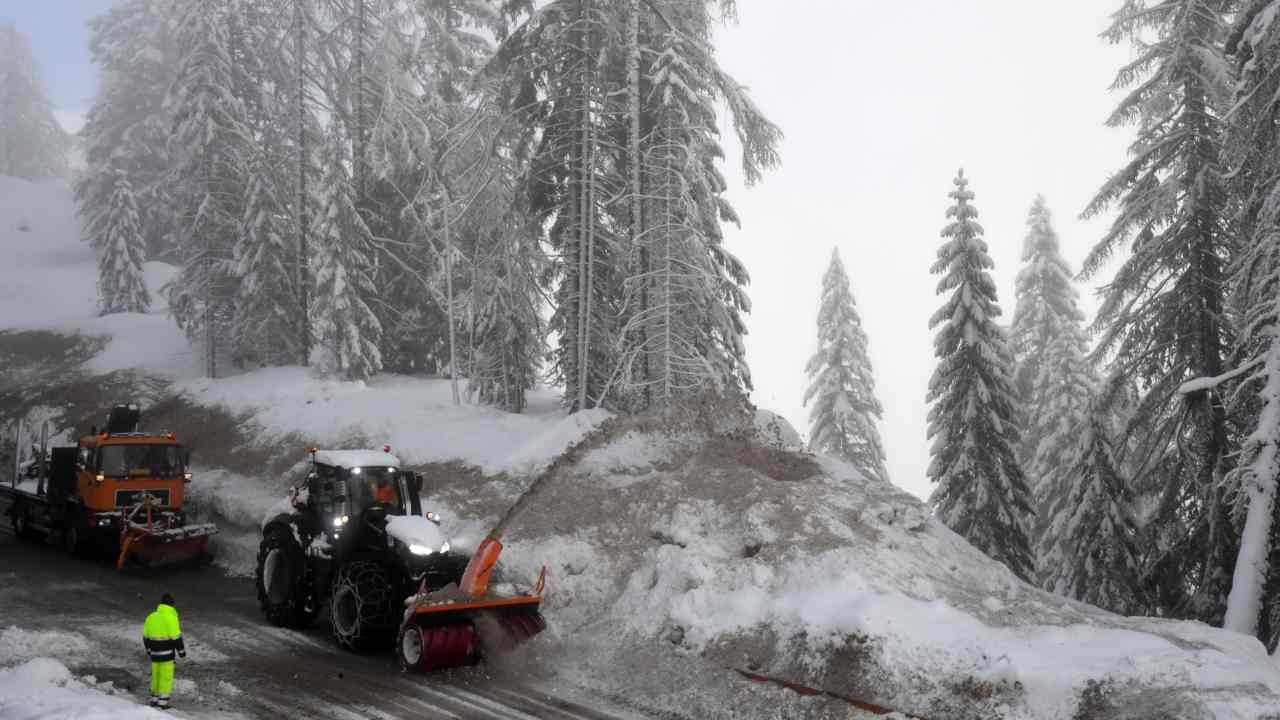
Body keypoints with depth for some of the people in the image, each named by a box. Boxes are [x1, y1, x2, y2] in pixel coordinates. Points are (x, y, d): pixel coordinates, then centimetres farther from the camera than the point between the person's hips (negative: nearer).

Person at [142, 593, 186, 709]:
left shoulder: (151, 617, 4)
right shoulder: (171, 617, -16)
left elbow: (146, 636, 12)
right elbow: (176, 637, -17)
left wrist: (148, 649, 26)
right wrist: (182, 651, -6)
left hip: (154, 653, 6)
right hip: (167, 653, -6)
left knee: (156, 675, 18)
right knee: (166, 677, 2)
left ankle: (154, 700, 25)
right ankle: (162, 702, 2)